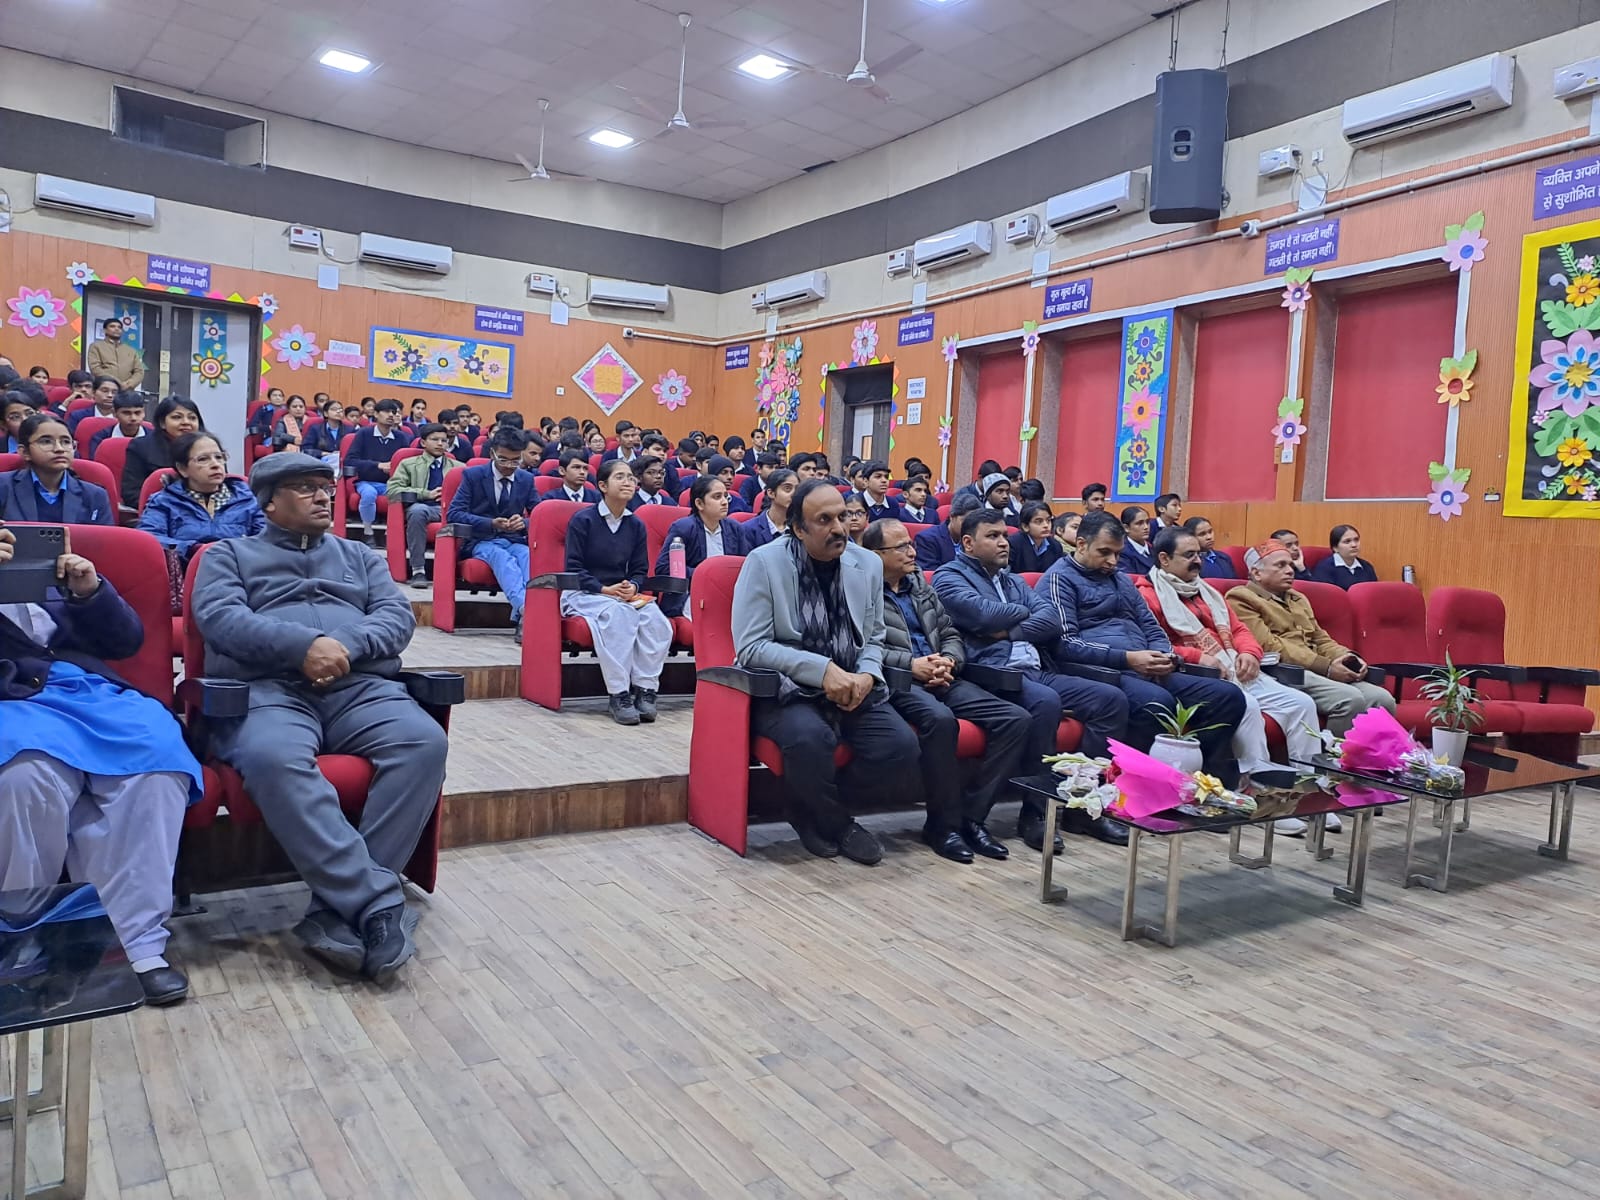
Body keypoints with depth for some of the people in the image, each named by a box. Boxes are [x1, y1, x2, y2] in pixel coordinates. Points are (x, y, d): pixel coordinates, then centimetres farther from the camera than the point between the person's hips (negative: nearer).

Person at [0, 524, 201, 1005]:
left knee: (158, 754, -31)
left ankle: (135, 941, -31)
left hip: (92, 692, 3)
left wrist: (91, 593, 0)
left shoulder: (48, 567, 27)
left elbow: (126, 641, 20)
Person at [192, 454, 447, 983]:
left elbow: (398, 615, 12)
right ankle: (379, 902, -39)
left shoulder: (359, 556, 29)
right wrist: (303, 644, -17)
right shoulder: (229, 554, 21)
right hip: (266, 688, -2)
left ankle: (340, 905, -29)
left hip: (361, 686, 3)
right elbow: (220, 617, 0)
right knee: (272, 759, -38)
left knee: (425, 743, -29)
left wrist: (347, 645, -11)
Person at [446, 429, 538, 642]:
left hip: (515, 541, 2)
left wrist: (525, 523, -16)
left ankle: (522, 618, -51)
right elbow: (454, 514, -4)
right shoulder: (473, 475, 3)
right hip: (481, 542, -2)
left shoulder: (527, 479, 12)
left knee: (529, 556, -35)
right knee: (503, 557, -38)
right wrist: (491, 524, -20)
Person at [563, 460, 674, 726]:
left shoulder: (636, 525, 11)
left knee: (656, 618, -27)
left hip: (625, 595, 5)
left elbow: (639, 570, 12)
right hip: (584, 594, -4)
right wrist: (605, 589, -18)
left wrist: (632, 587, -12)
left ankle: (645, 690, -23)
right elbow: (573, 569, -6)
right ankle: (619, 694, -34)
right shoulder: (582, 520, -3)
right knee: (619, 613, -37)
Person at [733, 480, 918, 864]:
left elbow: (873, 638, 13)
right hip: (784, 688, -5)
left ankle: (811, 806, 5)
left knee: (900, 743, -19)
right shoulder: (764, 562, -10)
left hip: (850, 685, 5)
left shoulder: (869, 564, 5)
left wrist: (866, 675, -11)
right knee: (811, 738, -35)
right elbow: (750, 647, -14)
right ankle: (838, 823, -2)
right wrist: (822, 669, -23)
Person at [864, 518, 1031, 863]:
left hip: (942, 680, 7)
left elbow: (951, 635, 21)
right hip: (896, 681, -7)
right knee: (940, 718, -39)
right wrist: (911, 664, -17)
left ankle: (971, 816, -10)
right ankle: (943, 823, -20)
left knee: (1016, 719, -12)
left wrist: (949, 661, -1)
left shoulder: (922, 588, 23)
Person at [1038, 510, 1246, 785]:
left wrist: (1164, 654, 1)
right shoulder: (1060, 578, 1)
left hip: (1146, 671, 8)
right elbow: (1065, 643, -11)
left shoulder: (1121, 578, 26)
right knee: (1157, 702, -38)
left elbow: (1151, 626, 26)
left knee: (1229, 695, -9)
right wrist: (1127, 658, -17)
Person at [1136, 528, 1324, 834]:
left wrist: (1249, 653, 1)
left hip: (1237, 673, 8)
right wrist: (1197, 657, -22)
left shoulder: (1207, 592, 26)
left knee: (1300, 702, -6)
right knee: (1245, 705, -34)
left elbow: (1238, 629, 23)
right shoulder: (1148, 594, 0)